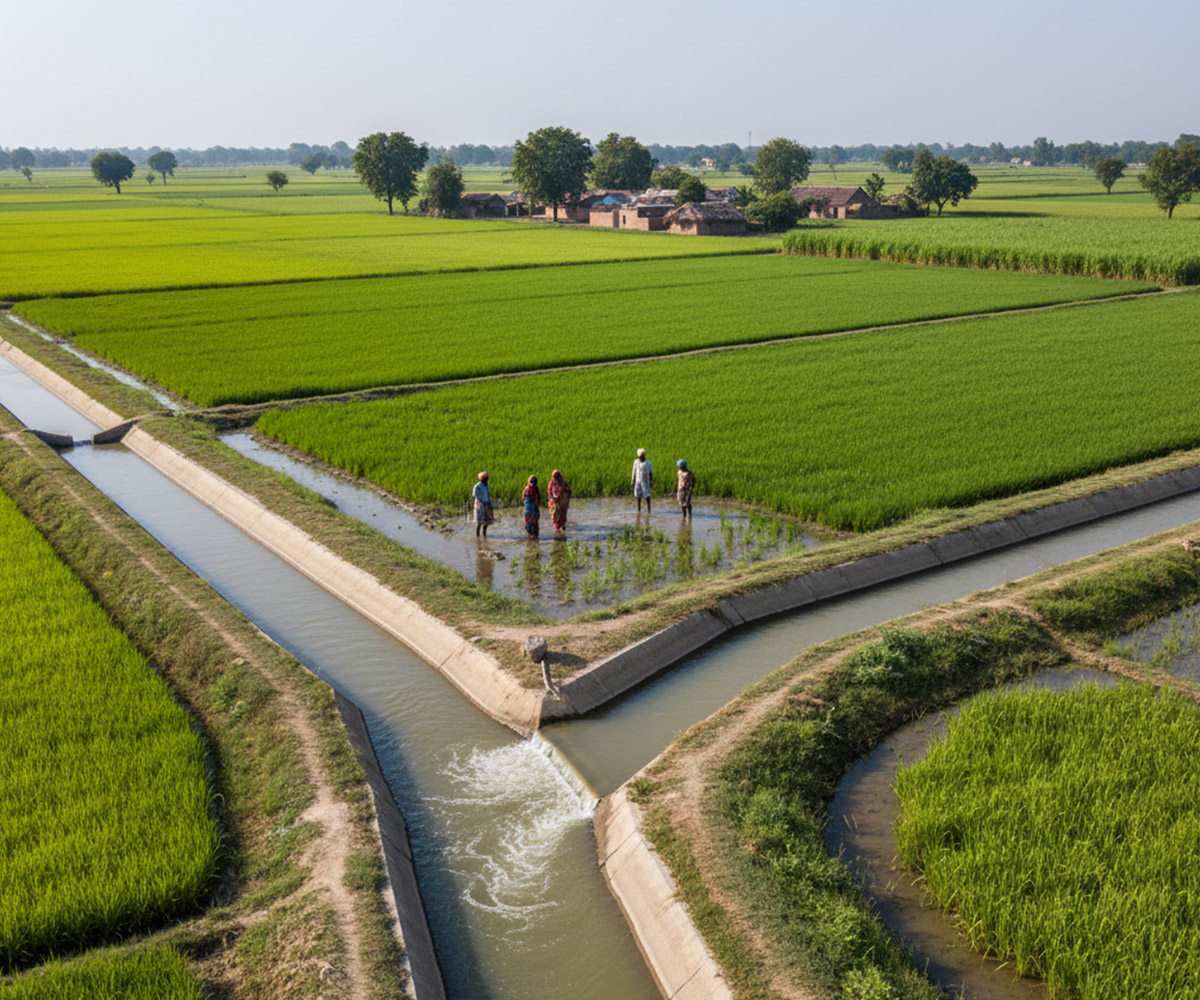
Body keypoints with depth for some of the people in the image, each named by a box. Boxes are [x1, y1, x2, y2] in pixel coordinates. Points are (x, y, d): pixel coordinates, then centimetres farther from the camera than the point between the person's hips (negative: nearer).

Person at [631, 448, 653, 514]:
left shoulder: (648, 462, -8)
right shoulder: (636, 462, -1)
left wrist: (651, 482, -7)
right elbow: (634, 472, 6)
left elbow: (651, 473, -4)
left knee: (647, 495, -3)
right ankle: (639, 510, 12)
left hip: (646, 481, -3)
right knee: (638, 495, 4)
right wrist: (632, 481, 6)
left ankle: (649, 509, 4)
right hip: (638, 481, 3)